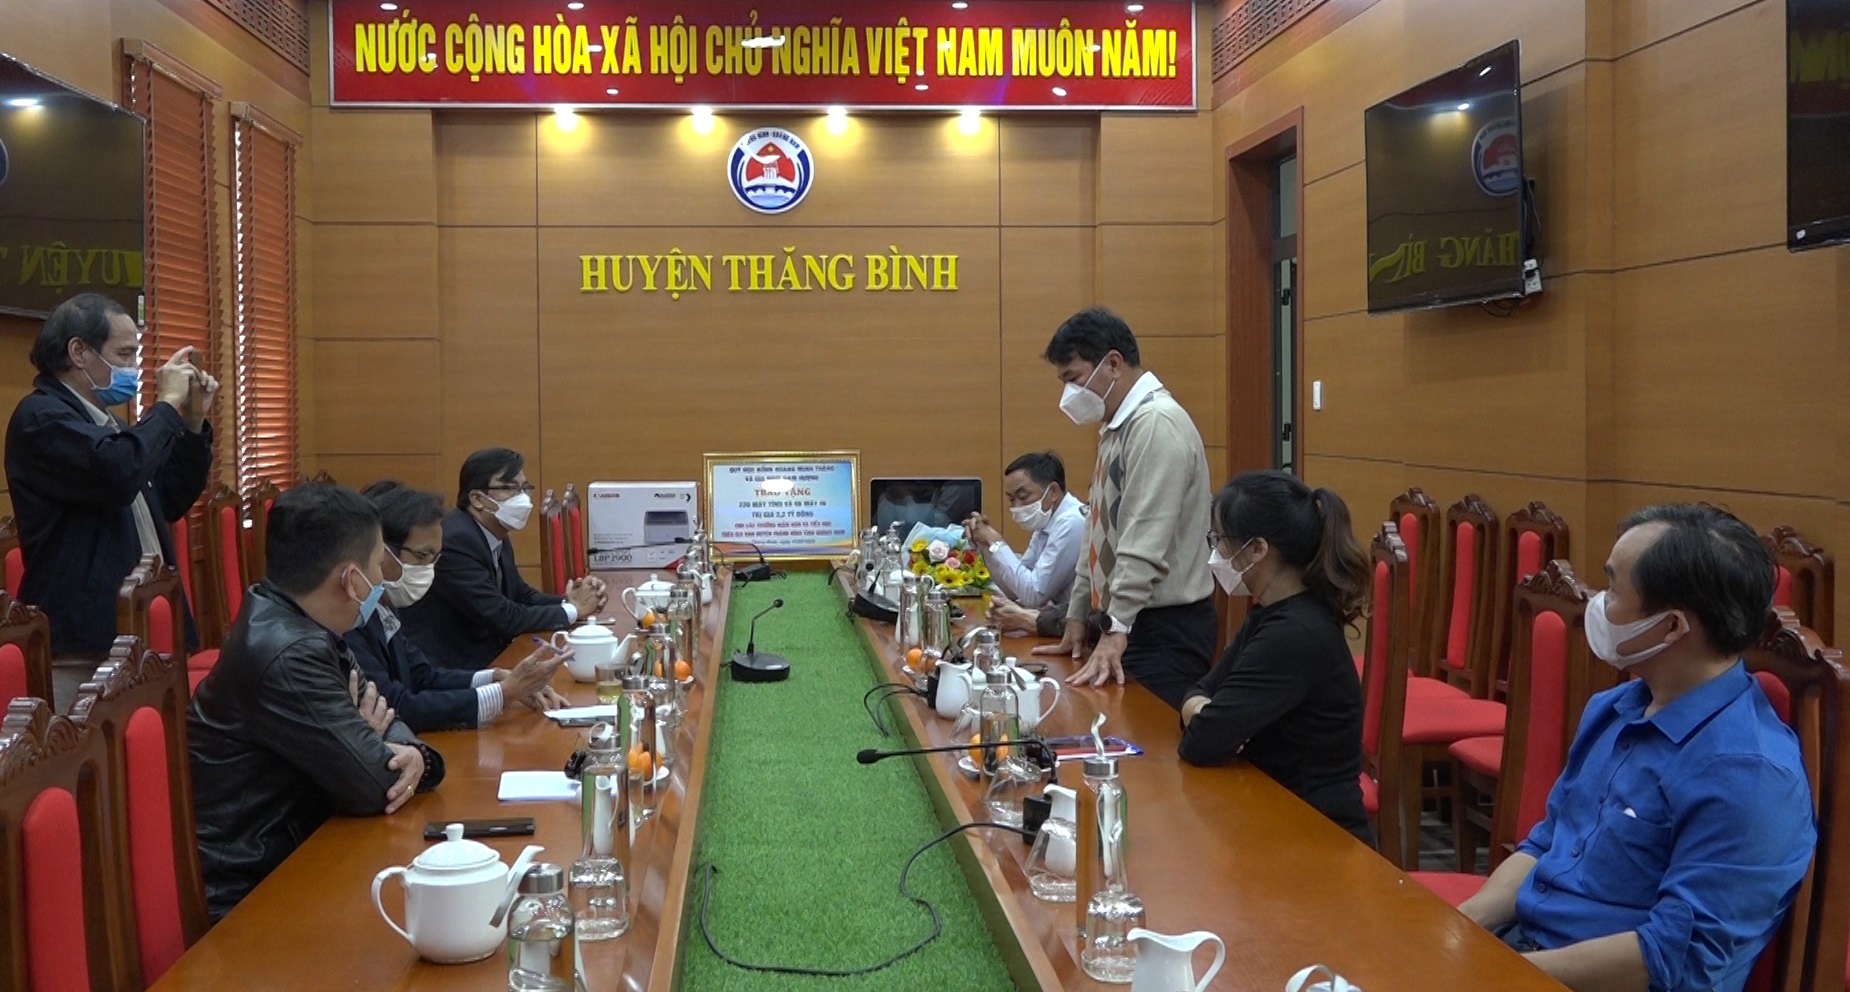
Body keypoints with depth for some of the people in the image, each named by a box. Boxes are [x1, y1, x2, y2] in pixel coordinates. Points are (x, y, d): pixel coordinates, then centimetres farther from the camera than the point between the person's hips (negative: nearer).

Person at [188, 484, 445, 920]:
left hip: (284, 854, 8)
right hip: (249, 896, -8)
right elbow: (372, 786, -23)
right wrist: (384, 751, -2)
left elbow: (384, 719, 11)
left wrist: (414, 755, -10)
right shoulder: (287, 655, -25)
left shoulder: (297, 626, 4)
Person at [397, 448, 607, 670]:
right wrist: (572, 610, -10)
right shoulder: (455, 541, -20)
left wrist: (570, 602, -4)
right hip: (444, 671, -9)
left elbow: (523, 596, 15)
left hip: (481, 660, 9)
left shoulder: (496, 538, 8)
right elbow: (503, 618, -22)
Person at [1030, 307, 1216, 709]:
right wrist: (1078, 617, 20)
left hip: (1165, 630, -9)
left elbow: (1146, 544, -25)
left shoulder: (1156, 424, -17)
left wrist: (1115, 632, -27)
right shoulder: (1118, 426, 16)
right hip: (1129, 623, 9)